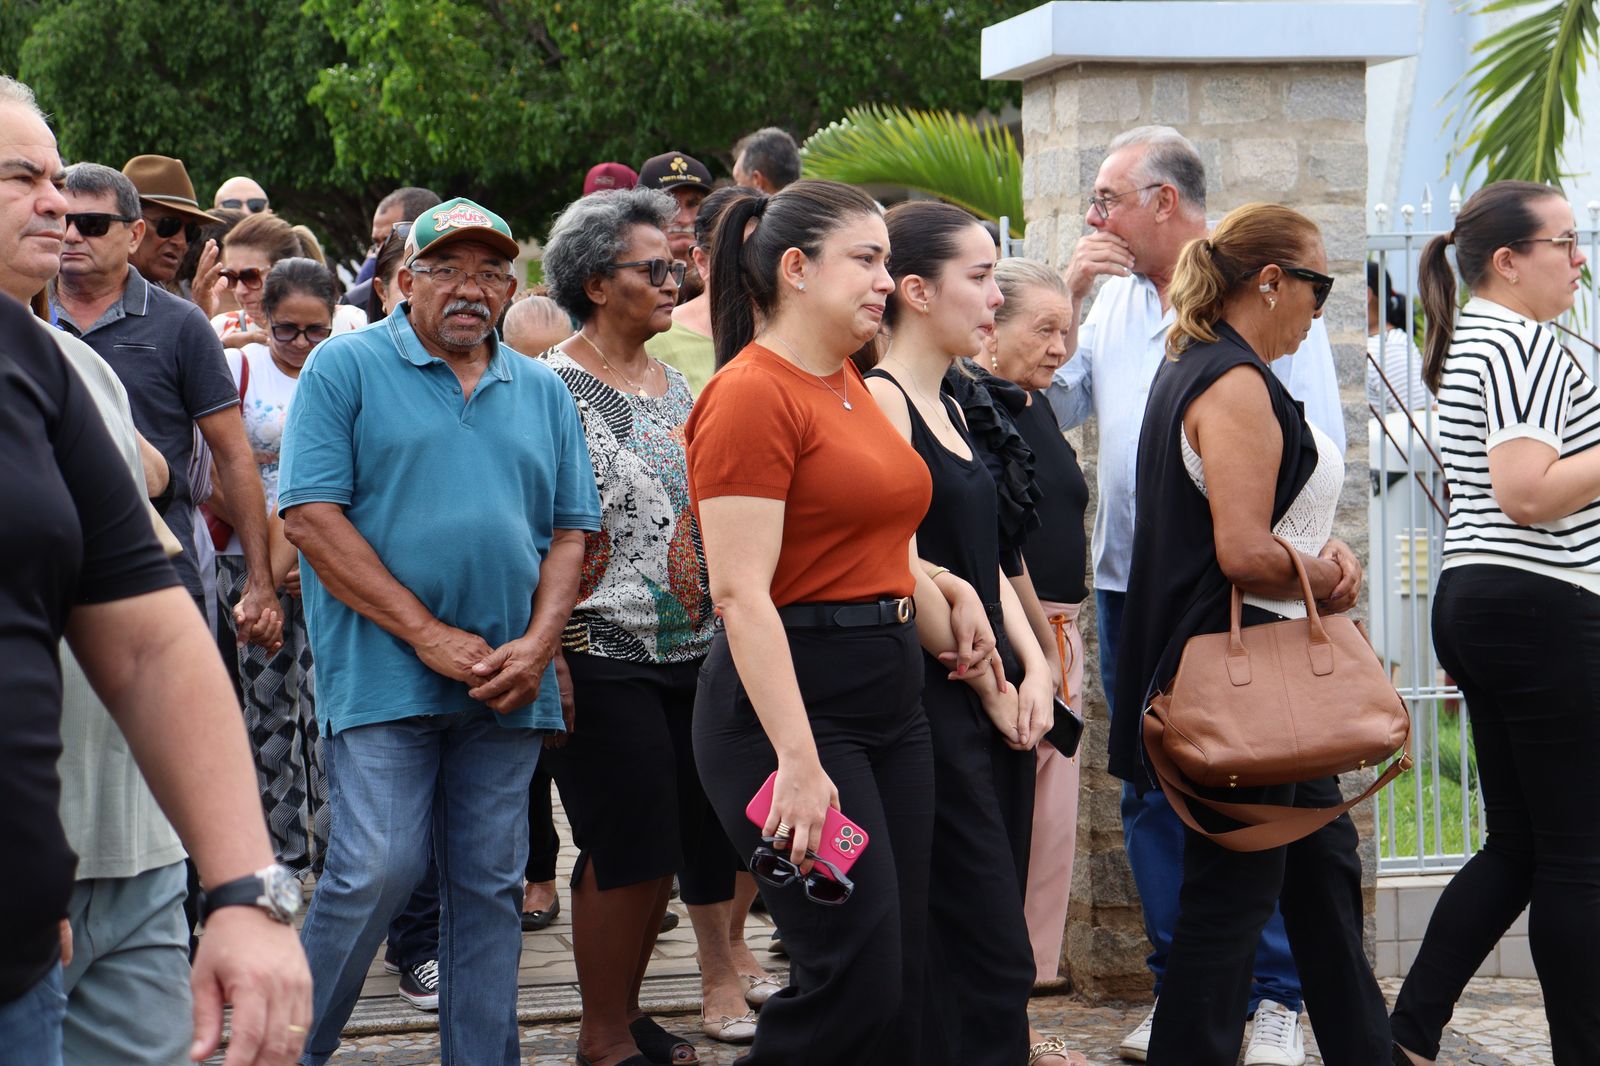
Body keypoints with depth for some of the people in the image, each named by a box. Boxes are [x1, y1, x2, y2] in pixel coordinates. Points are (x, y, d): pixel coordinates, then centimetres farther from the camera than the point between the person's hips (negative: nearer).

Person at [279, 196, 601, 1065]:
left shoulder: (541, 392, 14)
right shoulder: (345, 367, 0)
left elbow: (571, 529, 13)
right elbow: (311, 515, -8)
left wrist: (537, 644, -5)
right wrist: (430, 635, -12)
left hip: (507, 686, 5)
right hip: (384, 671, -4)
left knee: (490, 886, 7)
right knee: (379, 869, -10)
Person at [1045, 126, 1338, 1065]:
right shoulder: (1116, 294, 14)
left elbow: (1320, 440, -6)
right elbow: (1059, 407, 11)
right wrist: (1066, 302, 1)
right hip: (1129, 582, 6)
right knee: (1152, 793, 9)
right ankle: (1182, 989, 18)